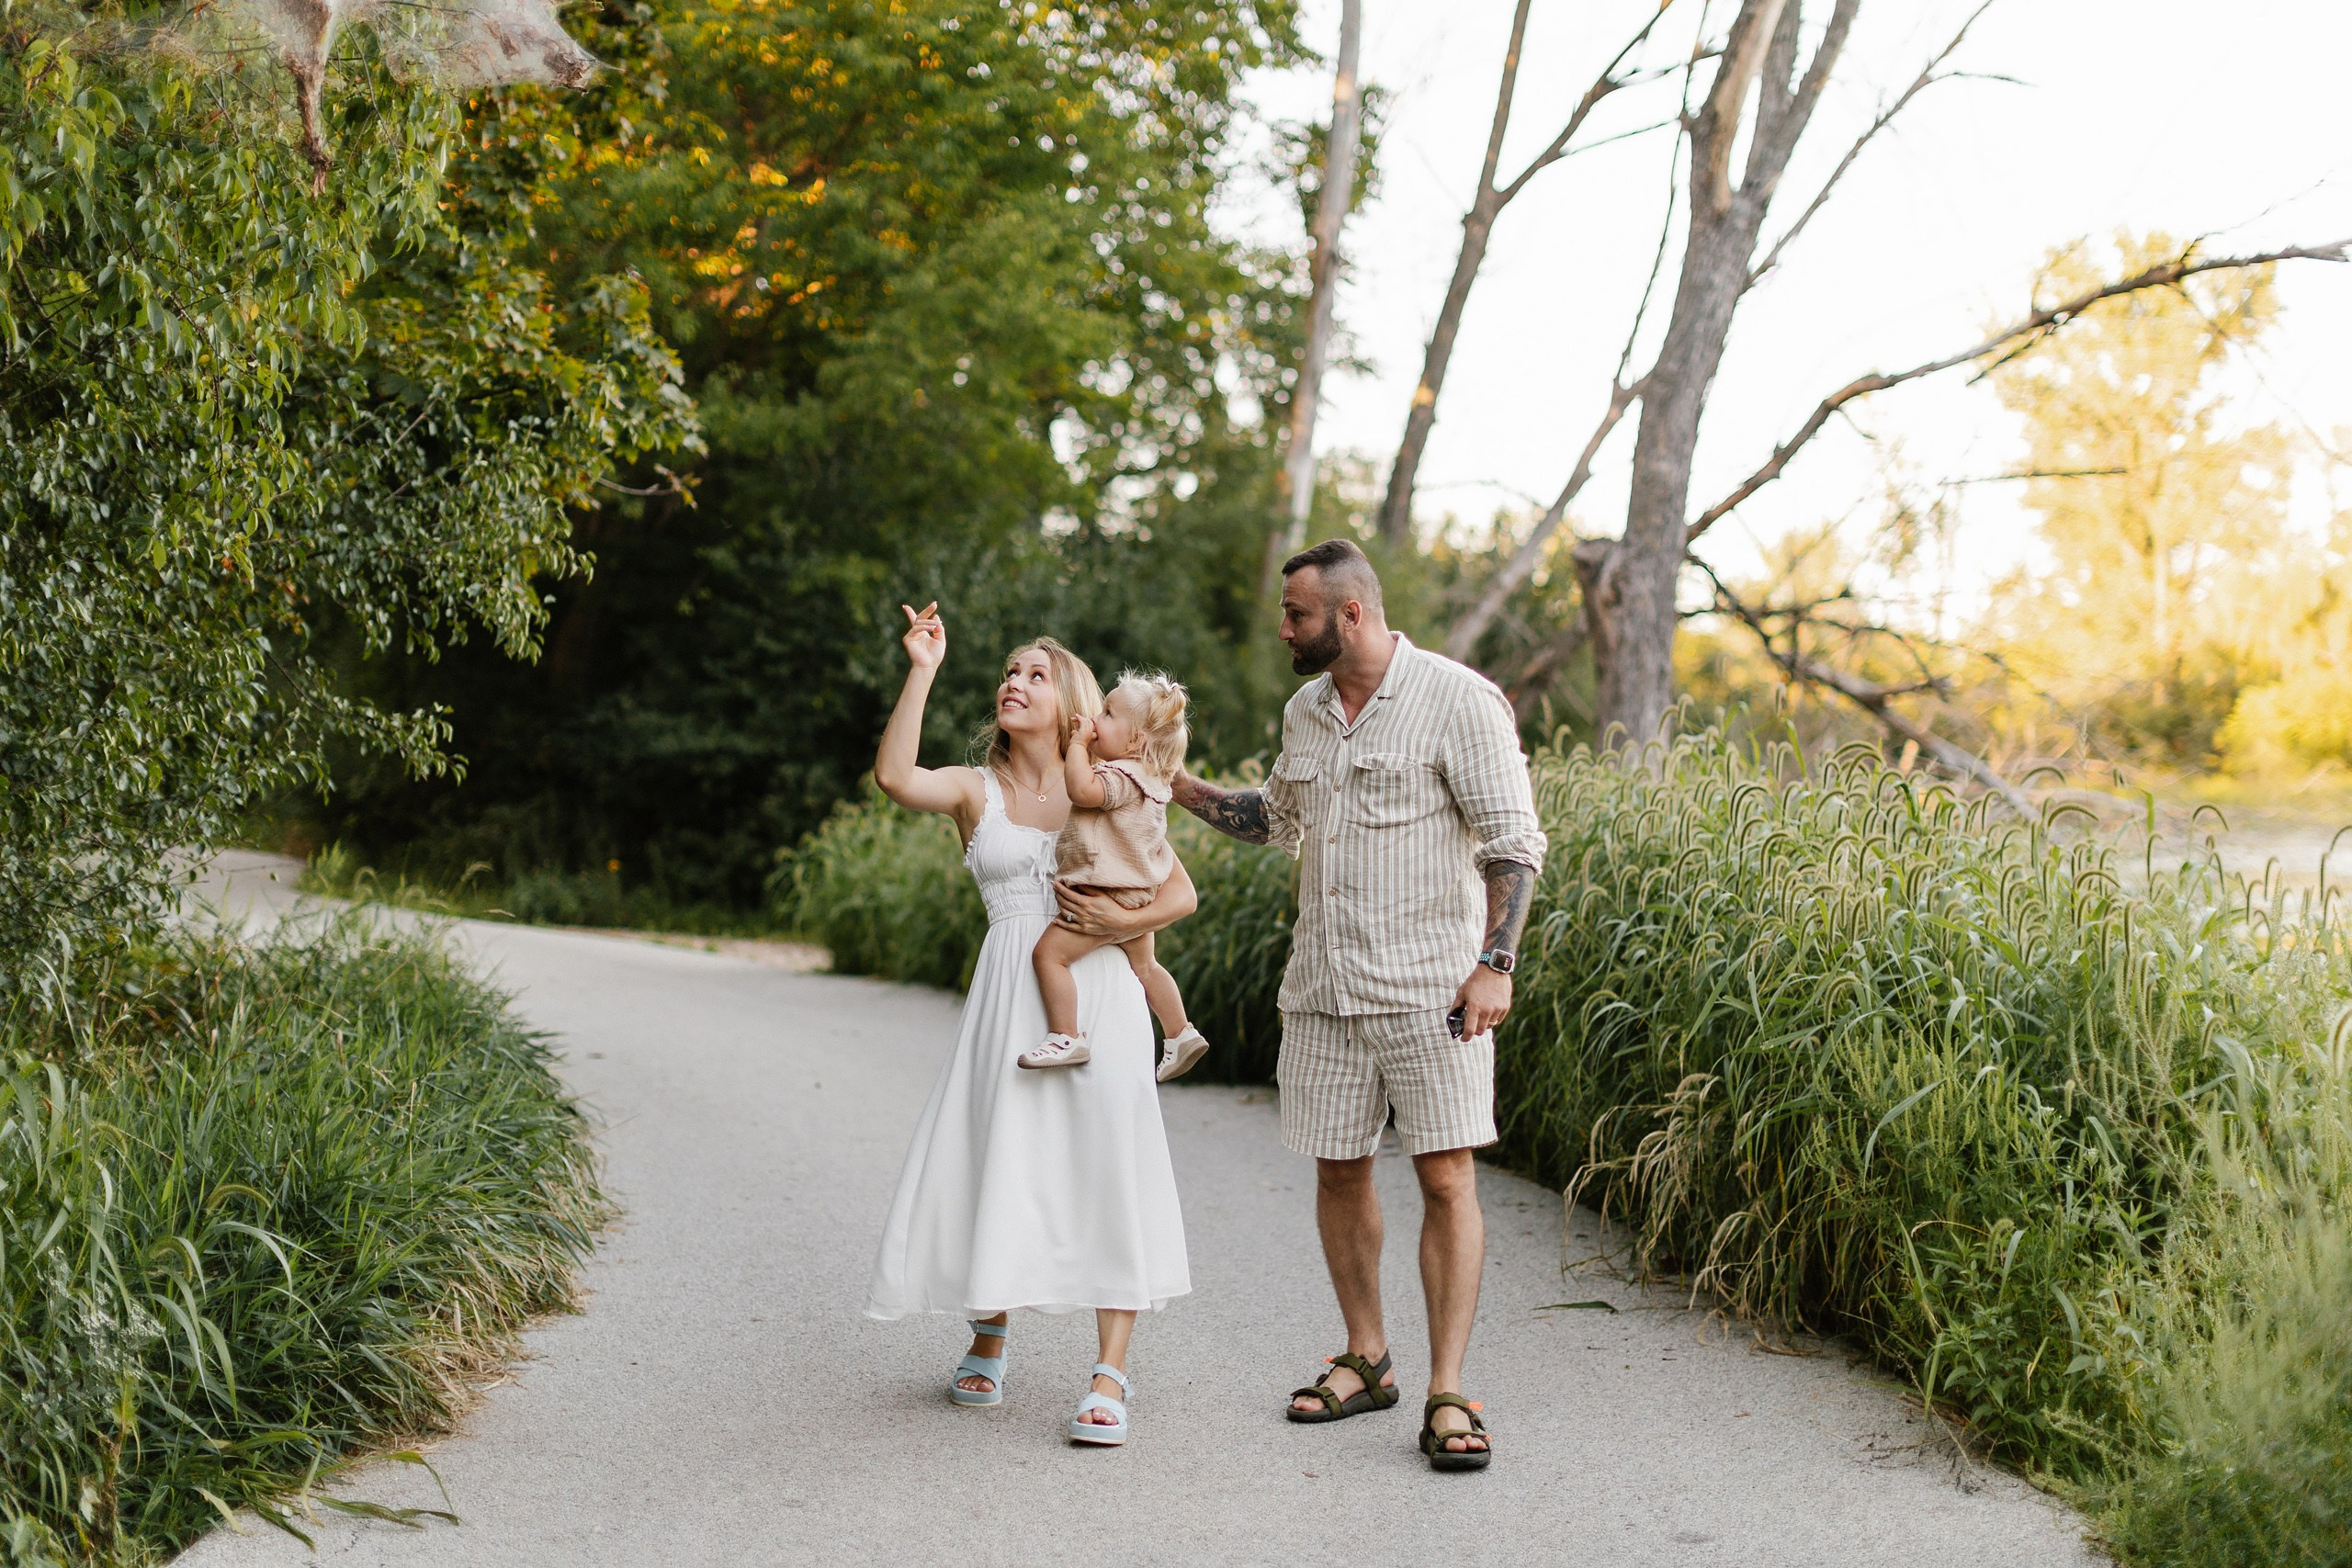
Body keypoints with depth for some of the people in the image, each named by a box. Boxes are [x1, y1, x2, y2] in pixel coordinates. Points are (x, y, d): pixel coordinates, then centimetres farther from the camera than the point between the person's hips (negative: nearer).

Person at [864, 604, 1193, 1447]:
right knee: (999, 1163, 3)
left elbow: (1181, 890, 6)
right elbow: (895, 778, -16)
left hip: (1099, 995, 0)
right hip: (1012, 998, 0)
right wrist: (921, 674, -17)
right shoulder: (976, 789, 6)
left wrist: (1124, 921, -13)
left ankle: (1109, 1374, -4)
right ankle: (989, 1334, 29)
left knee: (1105, 1170, -8)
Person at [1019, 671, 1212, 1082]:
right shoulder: (1147, 778, 11)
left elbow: (1081, 789, -37)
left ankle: (1066, 1038, -16)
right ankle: (1181, 1035, 36)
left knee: (1049, 952, -15)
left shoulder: (1122, 778, -21)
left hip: (1108, 896, -11)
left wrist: (1078, 743, -25)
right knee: (1143, 966, 27)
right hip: (1134, 896, 11)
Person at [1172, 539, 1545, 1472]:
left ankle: (1447, 1394, -5)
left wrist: (1495, 963, -18)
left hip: (1429, 985, -6)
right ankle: (1364, 1360, 25)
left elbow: (1513, 841, -10)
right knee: (1338, 1170, 10)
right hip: (1323, 985, 6)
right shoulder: (1305, 712, 12)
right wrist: (1183, 788, 19)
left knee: (1446, 1178, -8)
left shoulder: (1458, 702, -8)